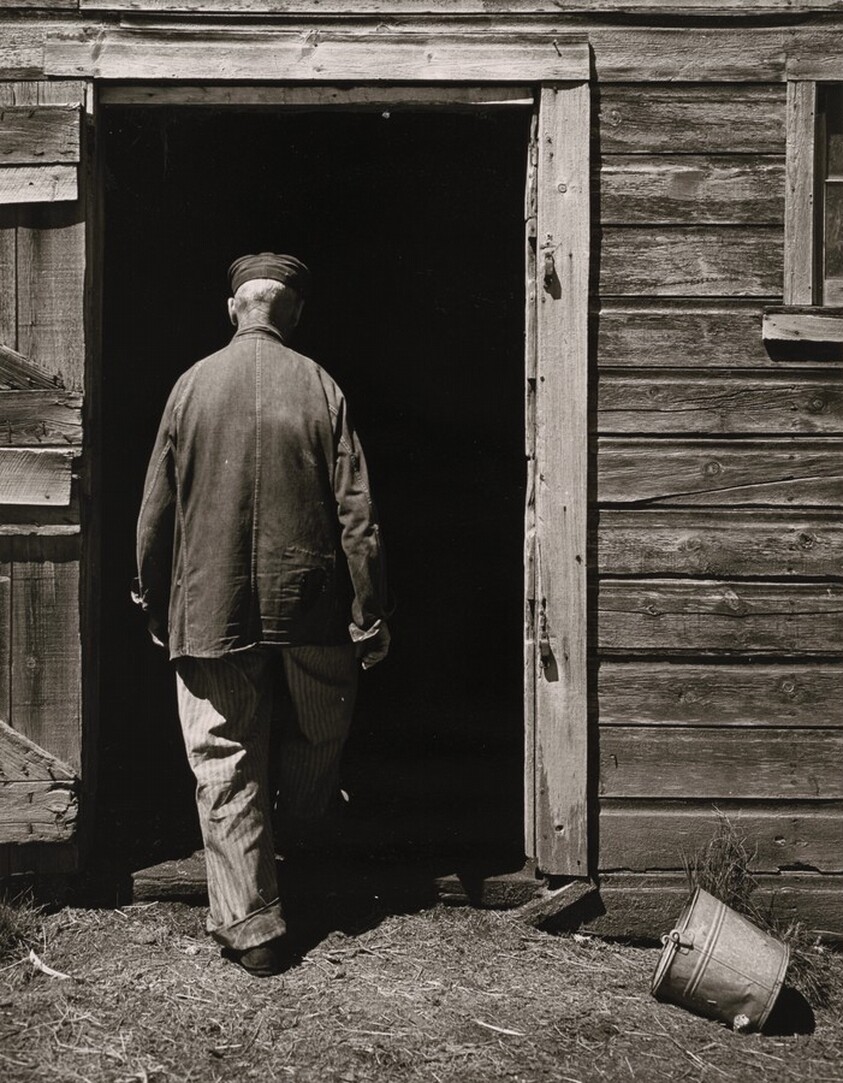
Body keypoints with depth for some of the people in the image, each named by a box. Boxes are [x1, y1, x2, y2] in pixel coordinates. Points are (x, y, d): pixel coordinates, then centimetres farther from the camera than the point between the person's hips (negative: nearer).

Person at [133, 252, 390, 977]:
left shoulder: (193, 385, 0)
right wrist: (369, 616, 0)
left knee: (225, 768, 6)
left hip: (211, 610, 1)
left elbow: (156, 510, 4)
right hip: (309, 605, 0)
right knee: (320, 732, 25)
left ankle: (252, 929, 8)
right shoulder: (321, 388, -3)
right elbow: (356, 513, -6)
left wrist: (155, 605, 16)